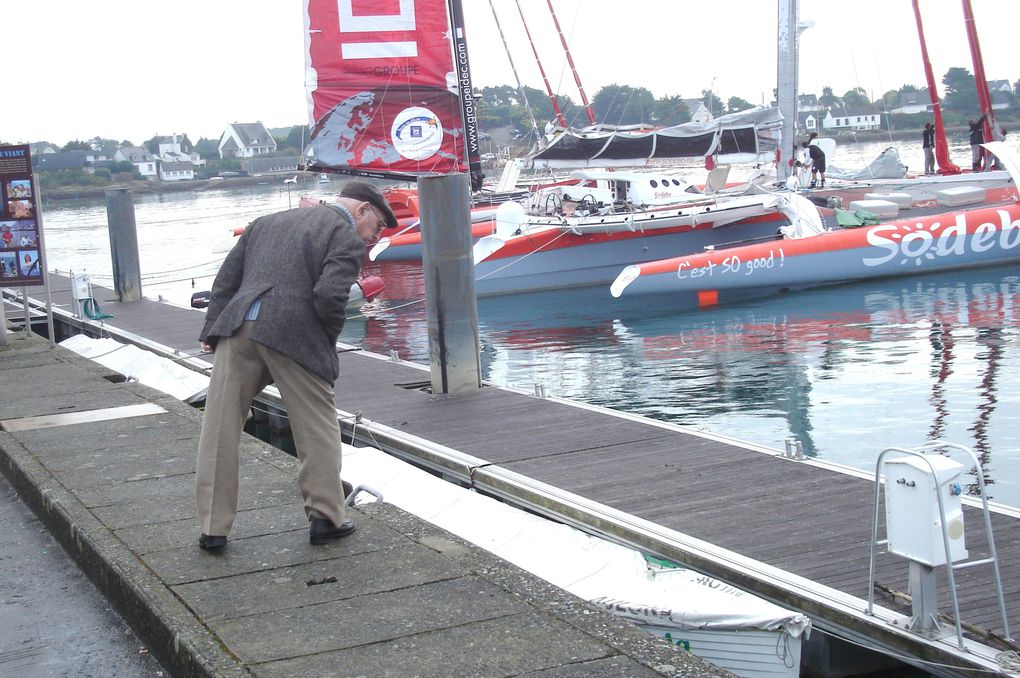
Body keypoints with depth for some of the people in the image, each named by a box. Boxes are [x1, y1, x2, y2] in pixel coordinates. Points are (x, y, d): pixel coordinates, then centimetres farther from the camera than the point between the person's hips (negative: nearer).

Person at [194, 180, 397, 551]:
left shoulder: (268, 222, 25)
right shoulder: (347, 237, 4)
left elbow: (226, 278, 19)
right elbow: (330, 296, -11)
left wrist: (212, 328, 18)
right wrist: (327, 341, 5)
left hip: (237, 329, 5)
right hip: (293, 336, -5)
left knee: (220, 430, 10)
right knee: (318, 428, 12)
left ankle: (213, 528, 13)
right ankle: (325, 517, 17)